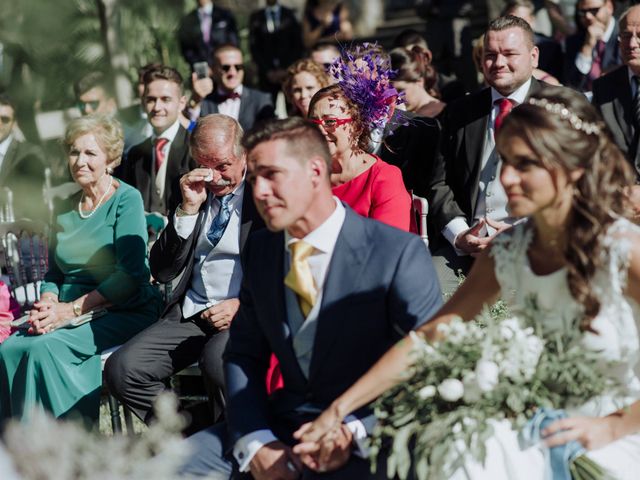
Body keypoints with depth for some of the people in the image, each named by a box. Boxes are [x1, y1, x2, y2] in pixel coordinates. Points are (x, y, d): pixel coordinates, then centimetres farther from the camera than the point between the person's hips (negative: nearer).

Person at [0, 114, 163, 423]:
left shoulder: (126, 200, -2)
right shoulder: (65, 209, 17)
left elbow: (131, 275, -12)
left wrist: (72, 309, -17)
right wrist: (46, 305, -4)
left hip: (123, 314, -6)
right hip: (68, 314, 6)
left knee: (45, 348, -31)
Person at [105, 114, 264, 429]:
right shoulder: (193, 192, 14)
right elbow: (163, 272, 8)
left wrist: (245, 305, -17)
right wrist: (188, 209, -3)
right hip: (191, 313, 5)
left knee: (217, 362, -38)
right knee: (121, 369, -17)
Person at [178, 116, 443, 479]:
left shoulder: (399, 254, -11)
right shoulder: (261, 250, 8)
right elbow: (244, 354, 11)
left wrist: (354, 430, -22)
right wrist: (255, 442, -6)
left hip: (367, 436, -6)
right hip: (283, 424, 6)